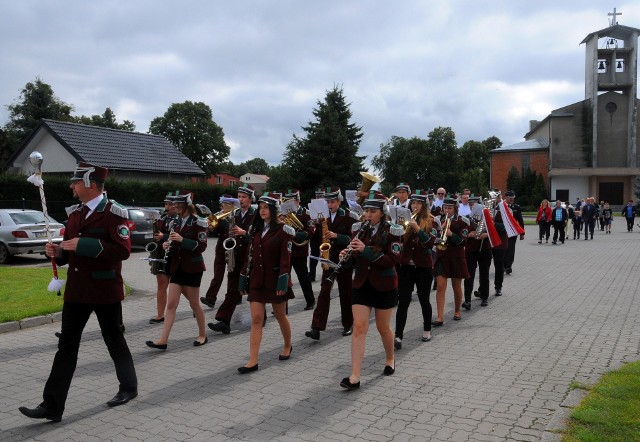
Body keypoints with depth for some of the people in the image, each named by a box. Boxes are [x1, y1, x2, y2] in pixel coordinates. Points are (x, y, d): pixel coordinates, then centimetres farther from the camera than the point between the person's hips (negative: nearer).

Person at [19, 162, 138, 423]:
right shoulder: (75, 212, 11)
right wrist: (58, 251, -4)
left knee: (114, 341, 9)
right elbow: (71, 252, 19)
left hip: (105, 291, -7)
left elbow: (123, 250, -21)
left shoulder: (113, 212, -12)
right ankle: (52, 406, 10)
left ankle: (129, 387, 30)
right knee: (66, 346, 6)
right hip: (76, 291, 7)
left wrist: (84, 244, -25)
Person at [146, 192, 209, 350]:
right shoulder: (176, 223, 13)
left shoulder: (198, 223, -9)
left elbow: (202, 246, -16)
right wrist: (168, 245, 0)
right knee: (171, 304, 0)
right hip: (177, 267, 6)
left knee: (194, 303, 4)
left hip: (192, 268, -6)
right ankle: (163, 340, -1)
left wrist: (182, 239, -25)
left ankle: (202, 335, 21)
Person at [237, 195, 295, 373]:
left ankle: (287, 346, 37)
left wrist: (283, 281, -21)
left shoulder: (283, 230, -8)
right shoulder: (255, 229, 9)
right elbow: (249, 256, 10)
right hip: (256, 280, 4)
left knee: (280, 316, 12)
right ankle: (253, 361, -1)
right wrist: (244, 279, 8)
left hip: (274, 280, -4)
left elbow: (285, 258, -13)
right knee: (256, 319, -1)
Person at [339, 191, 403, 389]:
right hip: (361, 284, 3)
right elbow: (356, 258, 11)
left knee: (383, 327, 11)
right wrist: (347, 254, -13)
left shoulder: (392, 231, -10)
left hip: (384, 285, -3)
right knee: (359, 327, -4)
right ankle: (355, 377, -6)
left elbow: (392, 260, -19)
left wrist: (366, 249, -27)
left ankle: (390, 359, 41)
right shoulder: (359, 229, 4)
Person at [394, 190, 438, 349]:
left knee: (424, 300, 10)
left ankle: (427, 330, 31)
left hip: (423, 267, -2)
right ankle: (398, 337, -7)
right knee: (403, 302, -4)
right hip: (406, 265, 2)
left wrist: (418, 229, -26)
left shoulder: (431, 221, -2)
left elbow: (430, 243, -15)